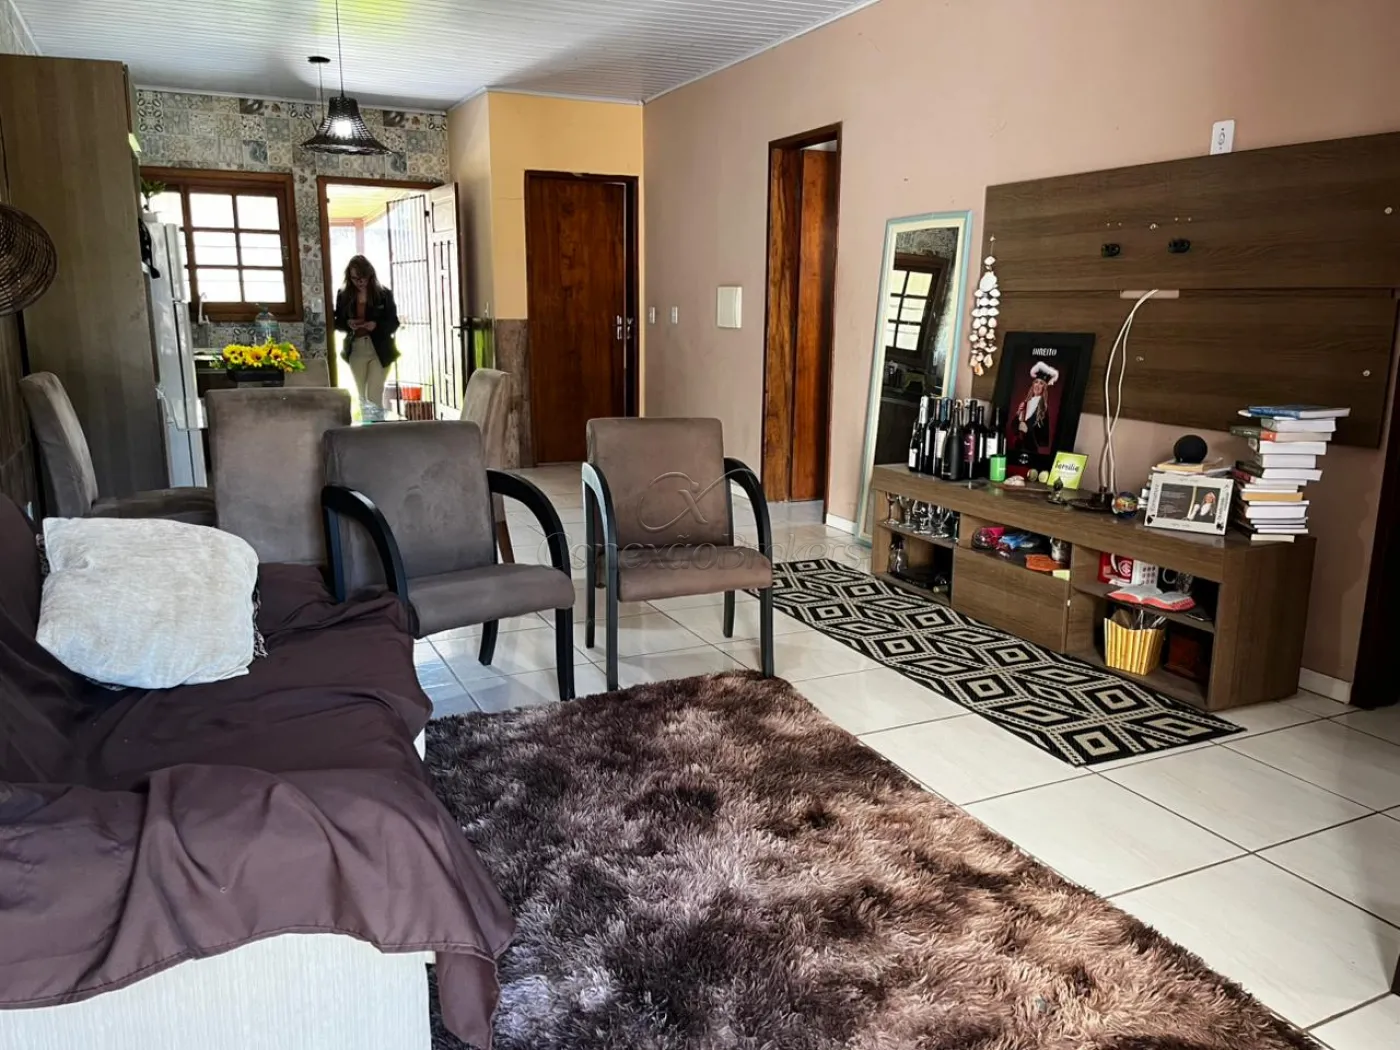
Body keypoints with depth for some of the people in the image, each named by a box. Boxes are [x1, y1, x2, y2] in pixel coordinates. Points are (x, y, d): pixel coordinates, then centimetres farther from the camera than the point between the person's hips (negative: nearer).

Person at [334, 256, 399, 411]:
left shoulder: (384, 294, -3)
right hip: (355, 350, 3)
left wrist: (376, 325, -21)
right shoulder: (343, 295, 4)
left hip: (379, 350, -3)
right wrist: (347, 324, -13)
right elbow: (337, 322, 10)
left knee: (374, 397, -8)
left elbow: (394, 323, -2)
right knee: (362, 397, 15)